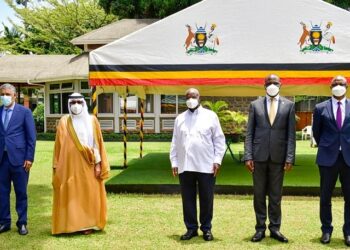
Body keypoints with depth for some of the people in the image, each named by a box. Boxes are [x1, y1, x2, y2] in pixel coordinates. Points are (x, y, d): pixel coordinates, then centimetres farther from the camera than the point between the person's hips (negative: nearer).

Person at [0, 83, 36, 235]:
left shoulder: (25, 112, -1)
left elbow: (31, 137, -2)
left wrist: (29, 158, -7)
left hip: (18, 157, -3)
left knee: (21, 192, 5)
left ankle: (22, 223, 17)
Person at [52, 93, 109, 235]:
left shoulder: (92, 120, 3)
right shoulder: (64, 122, 1)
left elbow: (97, 143, 3)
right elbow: (59, 144, 1)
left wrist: (98, 163, -2)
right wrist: (57, 166, -2)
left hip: (87, 165, 1)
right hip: (69, 164, -1)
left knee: (89, 193, 5)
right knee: (70, 194, 3)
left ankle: (88, 224, 15)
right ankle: (71, 224, 13)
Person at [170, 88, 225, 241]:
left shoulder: (210, 116, 4)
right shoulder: (180, 118, 13)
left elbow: (219, 139, 2)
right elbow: (175, 143, 12)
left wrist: (217, 160, -5)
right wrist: (174, 162, 7)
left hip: (206, 165, -2)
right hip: (185, 166, 3)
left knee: (206, 199, 5)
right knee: (188, 198, 6)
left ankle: (206, 228, 17)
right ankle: (191, 228, 17)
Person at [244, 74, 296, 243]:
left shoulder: (288, 105, 6)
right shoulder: (255, 105, 7)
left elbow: (291, 134, 3)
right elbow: (249, 133, 3)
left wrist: (290, 158, -5)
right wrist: (248, 156, -5)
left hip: (278, 156, 0)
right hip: (259, 156, 0)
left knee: (276, 195, 7)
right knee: (259, 194, 6)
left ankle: (275, 228, 16)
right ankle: (260, 228, 15)